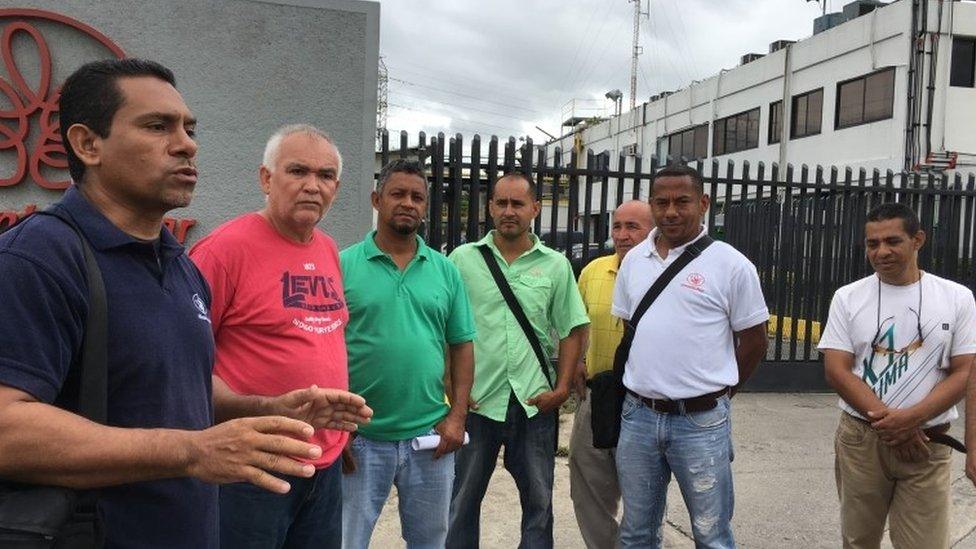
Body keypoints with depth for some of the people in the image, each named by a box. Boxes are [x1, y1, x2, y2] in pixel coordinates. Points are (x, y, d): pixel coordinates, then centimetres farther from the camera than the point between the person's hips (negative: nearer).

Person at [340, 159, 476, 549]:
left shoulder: (446, 270, 5)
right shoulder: (343, 265, -5)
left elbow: (462, 346, 7)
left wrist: (457, 416, 0)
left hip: (429, 435, 3)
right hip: (359, 436, -2)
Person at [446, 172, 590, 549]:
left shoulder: (555, 265, 3)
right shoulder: (463, 259, 0)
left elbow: (572, 331, 6)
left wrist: (562, 388, -2)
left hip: (535, 402, 1)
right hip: (476, 400, -1)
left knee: (539, 500, 13)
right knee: (463, 500, 12)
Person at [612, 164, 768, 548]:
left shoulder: (731, 265, -7)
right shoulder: (634, 260, 7)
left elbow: (754, 340, -1)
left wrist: (718, 390, 4)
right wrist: (642, 384, 12)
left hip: (701, 422, -4)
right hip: (638, 416, 4)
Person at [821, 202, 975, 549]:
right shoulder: (847, 297, 0)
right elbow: (836, 370, -5)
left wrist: (911, 418, -18)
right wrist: (887, 420, -15)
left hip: (927, 442, -1)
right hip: (860, 438, 1)